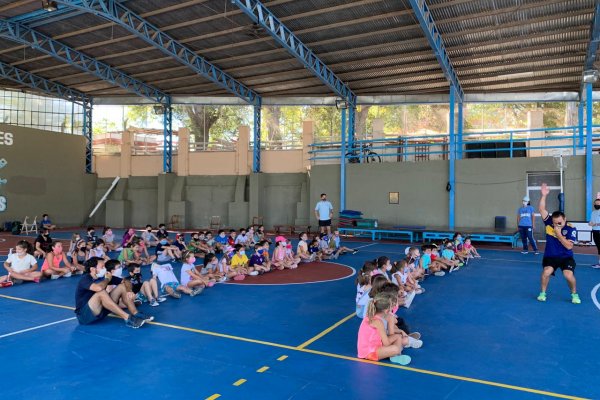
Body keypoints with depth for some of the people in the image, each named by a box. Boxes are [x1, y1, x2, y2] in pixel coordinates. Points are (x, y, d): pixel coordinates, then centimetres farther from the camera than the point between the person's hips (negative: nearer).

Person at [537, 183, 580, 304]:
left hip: (566, 257, -1)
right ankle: (543, 293, 2)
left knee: (569, 275, -20)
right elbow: (542, 209, -16)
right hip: (550, 256, 1)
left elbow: (569, 246, -21)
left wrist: (558, 234, -25)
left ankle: (574, 294, 10)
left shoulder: (571, 229, -15)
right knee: (546, 272, -22)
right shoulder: (549, 223, -8)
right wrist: (544, 195, -25)